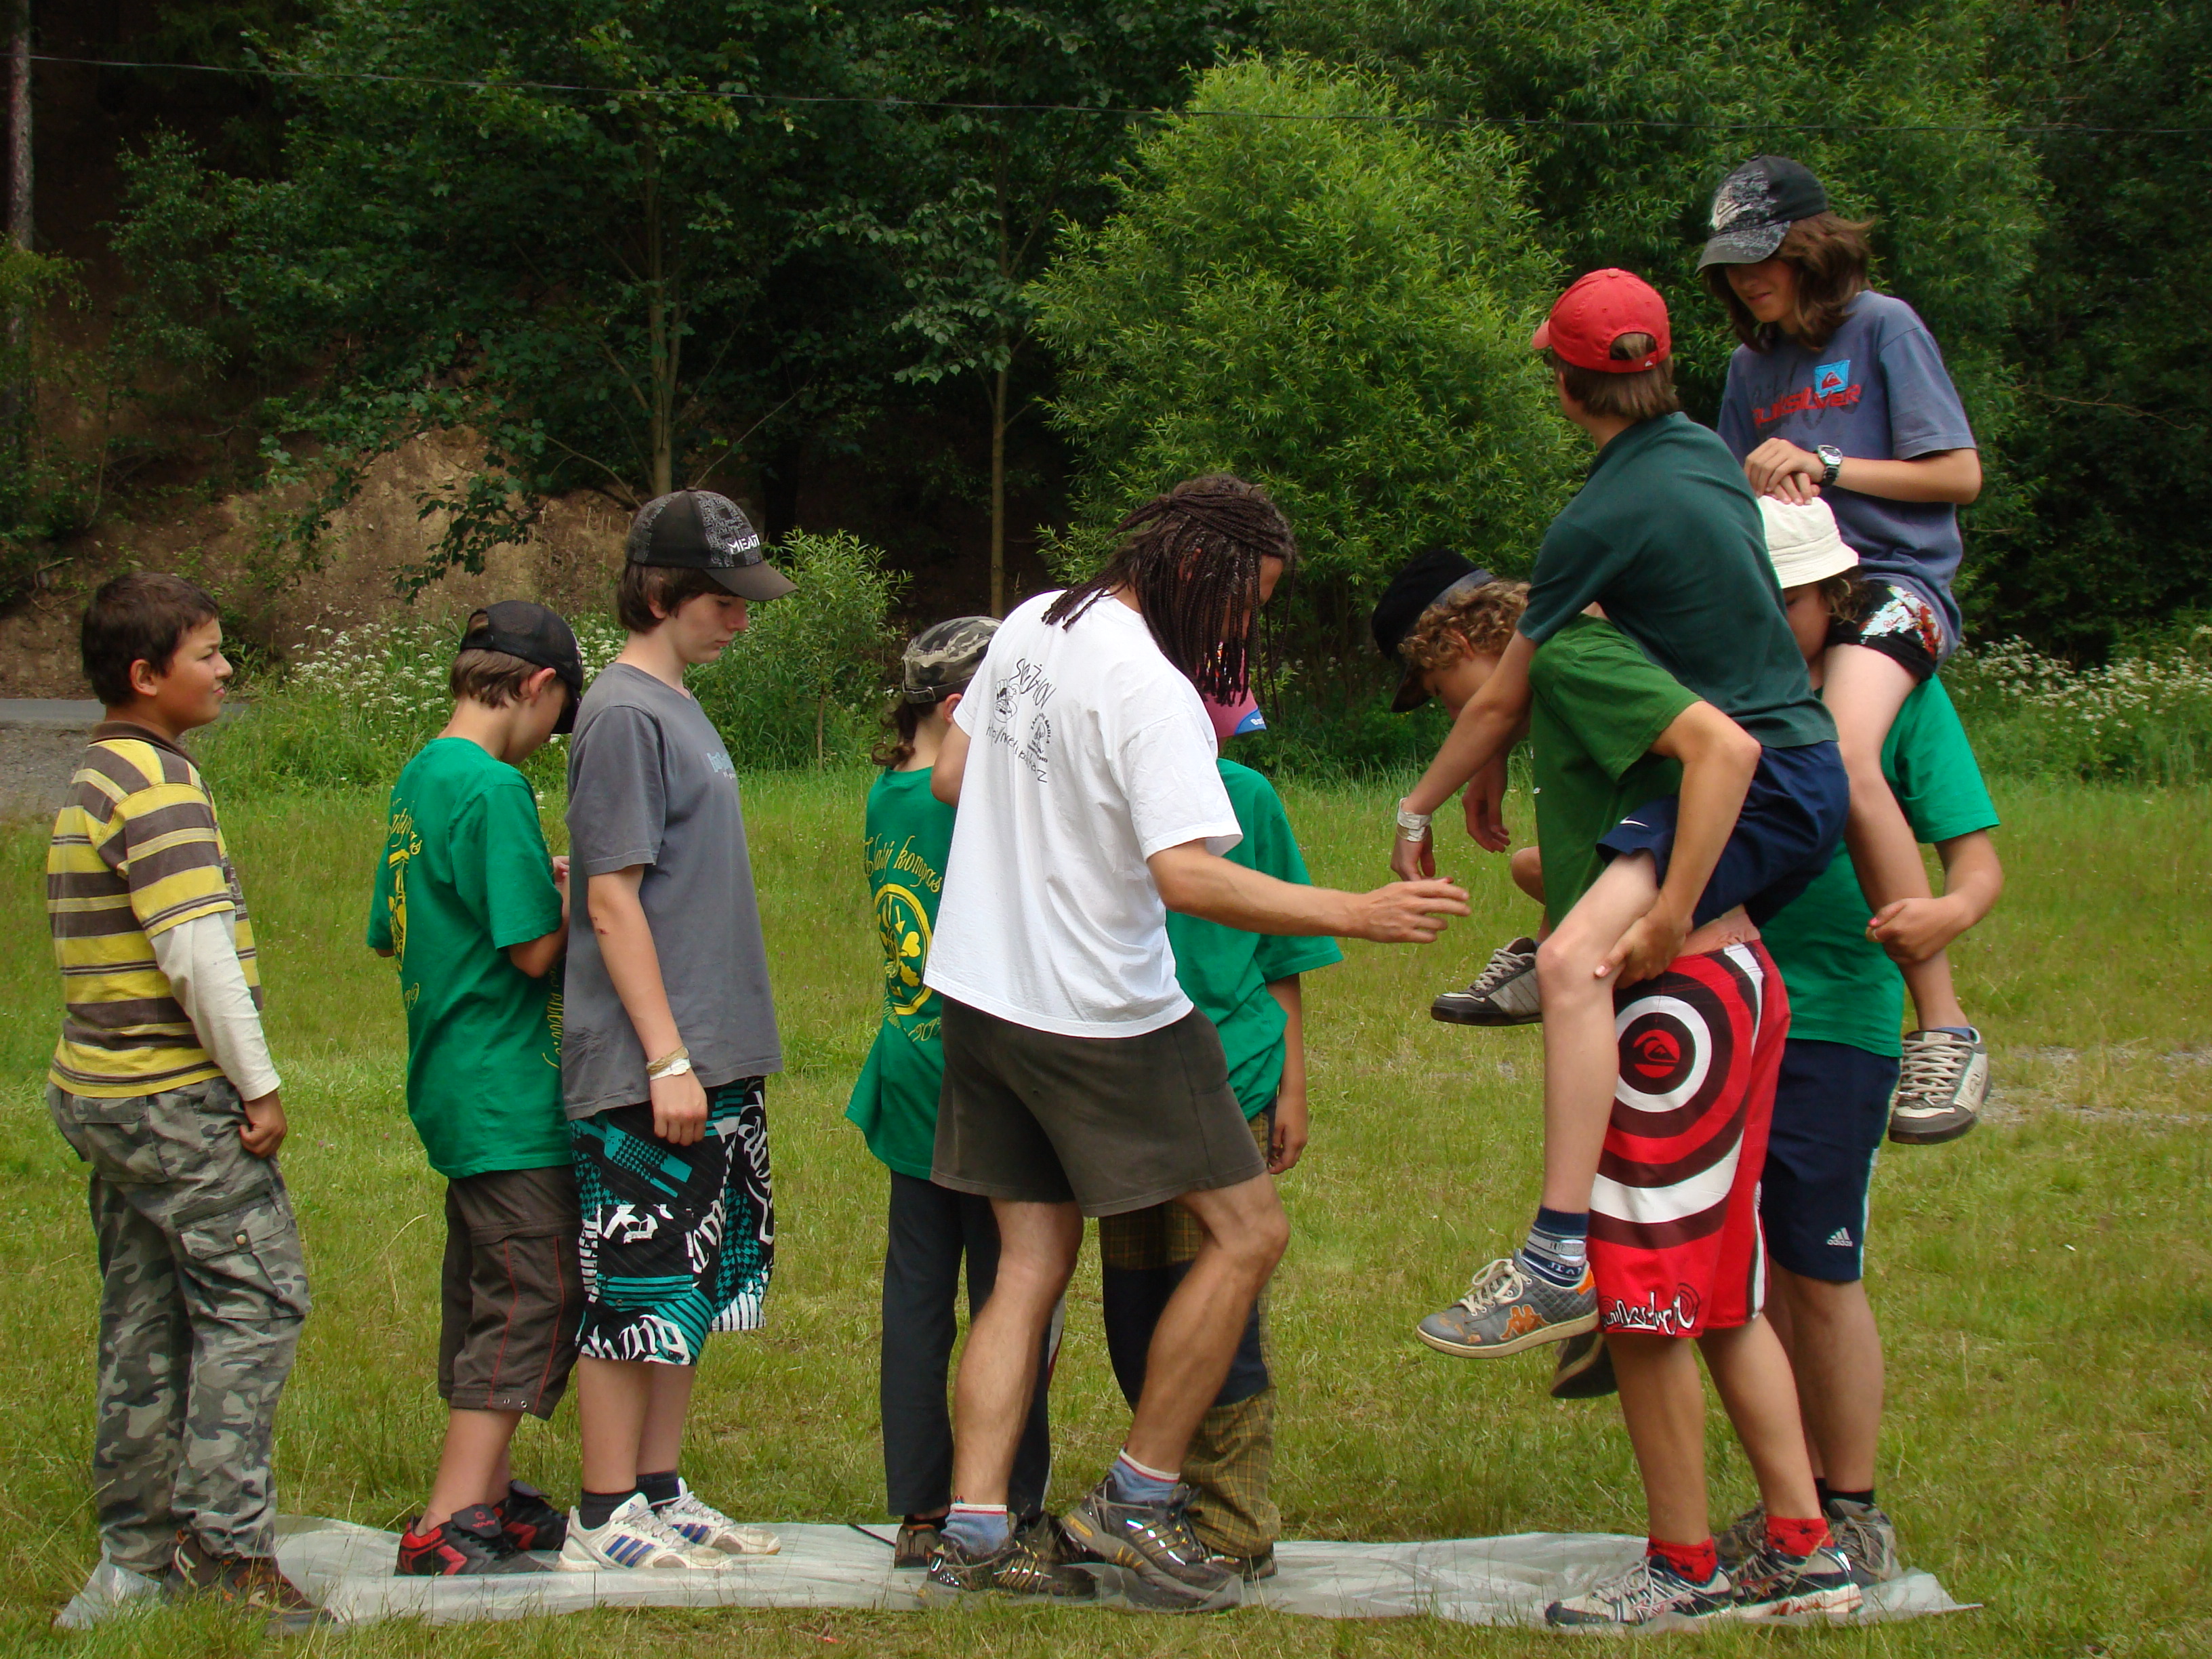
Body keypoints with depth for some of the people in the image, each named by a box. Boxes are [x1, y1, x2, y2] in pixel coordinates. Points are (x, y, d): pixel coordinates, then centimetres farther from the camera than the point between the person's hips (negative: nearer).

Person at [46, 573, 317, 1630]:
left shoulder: (94, 779, 16)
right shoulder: (157, 784, -16)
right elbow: (198, 953, -20)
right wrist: (257, 1085, -14)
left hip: (102, 1094, 10)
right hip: (178, 1100, -10)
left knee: (146, 1322, 12)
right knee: (254, 1298, -6)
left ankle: (137, 1551, 15)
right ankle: (224, 1542, -9)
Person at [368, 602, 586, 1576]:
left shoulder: (419, 779, 12)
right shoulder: (493, 787, -18)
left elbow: (390, 937, 20)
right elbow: (534, 949, -19)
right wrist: (576, 899, 0)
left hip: (452, 1085, 10)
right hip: (509, 1093, -10)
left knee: (486, 1297, 17)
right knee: (533, 1302, -8)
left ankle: (482, 1498, 24)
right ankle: (446, 1531, -12)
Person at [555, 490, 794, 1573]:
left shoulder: (676, 709, 15)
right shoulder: (624, 715, -13)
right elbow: (612, 901, -16)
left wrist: (715, 1054, 18)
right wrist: (667, 1058, -19)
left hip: (712, 1062, 9)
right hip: (644, 1074, -9)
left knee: (695, 1283, 13)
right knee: (634, 1289, -3)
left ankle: (662, 1494, 20)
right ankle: (607, 1517, 3)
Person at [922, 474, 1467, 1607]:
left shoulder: (1033, 623, 7)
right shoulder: (1154, 694, -20)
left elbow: (951, 776, 18)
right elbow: (1187, 876, -30)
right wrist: (1359, 915, -31)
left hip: (982, 993, 9)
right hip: (1098, 1018, -9)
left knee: (1032, 1263, 11)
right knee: (1246, 1231, 1)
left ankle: (975, 1534, 6)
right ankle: (1138, 1500, 4)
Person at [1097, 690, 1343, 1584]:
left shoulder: (1246, 799, 3)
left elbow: (1283, 962, 8)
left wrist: (1291, 1088, 5)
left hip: (1228, 1083, -2)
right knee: (1133, 1311, 8)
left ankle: (1233, 1535, 1)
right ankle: (1172, 1501, 24)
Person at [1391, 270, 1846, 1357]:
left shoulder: (1605, 520, -14)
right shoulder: (1706, 456, 13)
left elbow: (1501, 702, -4)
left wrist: (1415, 812, 11)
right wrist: (1496, 766, 27)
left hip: (1756, 786, -10)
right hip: (1797, 766, 10)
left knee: (1575, 960, -29)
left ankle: (1562, 1258, -39)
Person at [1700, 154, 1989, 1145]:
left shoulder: (1882, 328, 2)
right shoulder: (1753, 366, 21)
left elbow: (1959, 474, -2)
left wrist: (1823, 465, -8)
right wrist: (1759, 487, -3)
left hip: (1894, 581, -7)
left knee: (1844, 753, -35)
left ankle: (1946, 1031, -33)